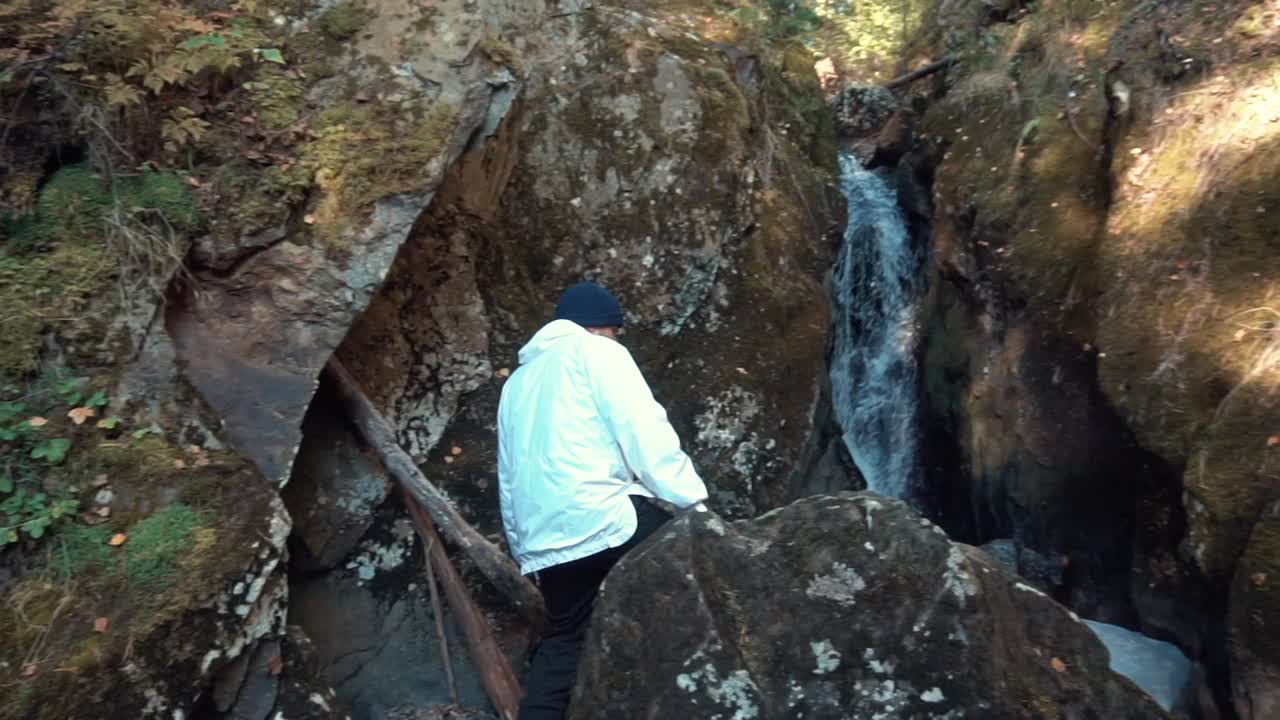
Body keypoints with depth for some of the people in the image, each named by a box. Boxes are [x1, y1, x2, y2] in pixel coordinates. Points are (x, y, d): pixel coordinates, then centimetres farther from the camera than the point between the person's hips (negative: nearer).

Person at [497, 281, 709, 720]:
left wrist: (523, 548, 34)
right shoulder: (595, 351, 5)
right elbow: (645, 433, -8)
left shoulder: (518, 380, 28)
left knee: (563, 640, 18)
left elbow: (508, 479, 29)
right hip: (601, 516, -8)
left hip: (543, 540, 8)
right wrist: (695, 501, -8)